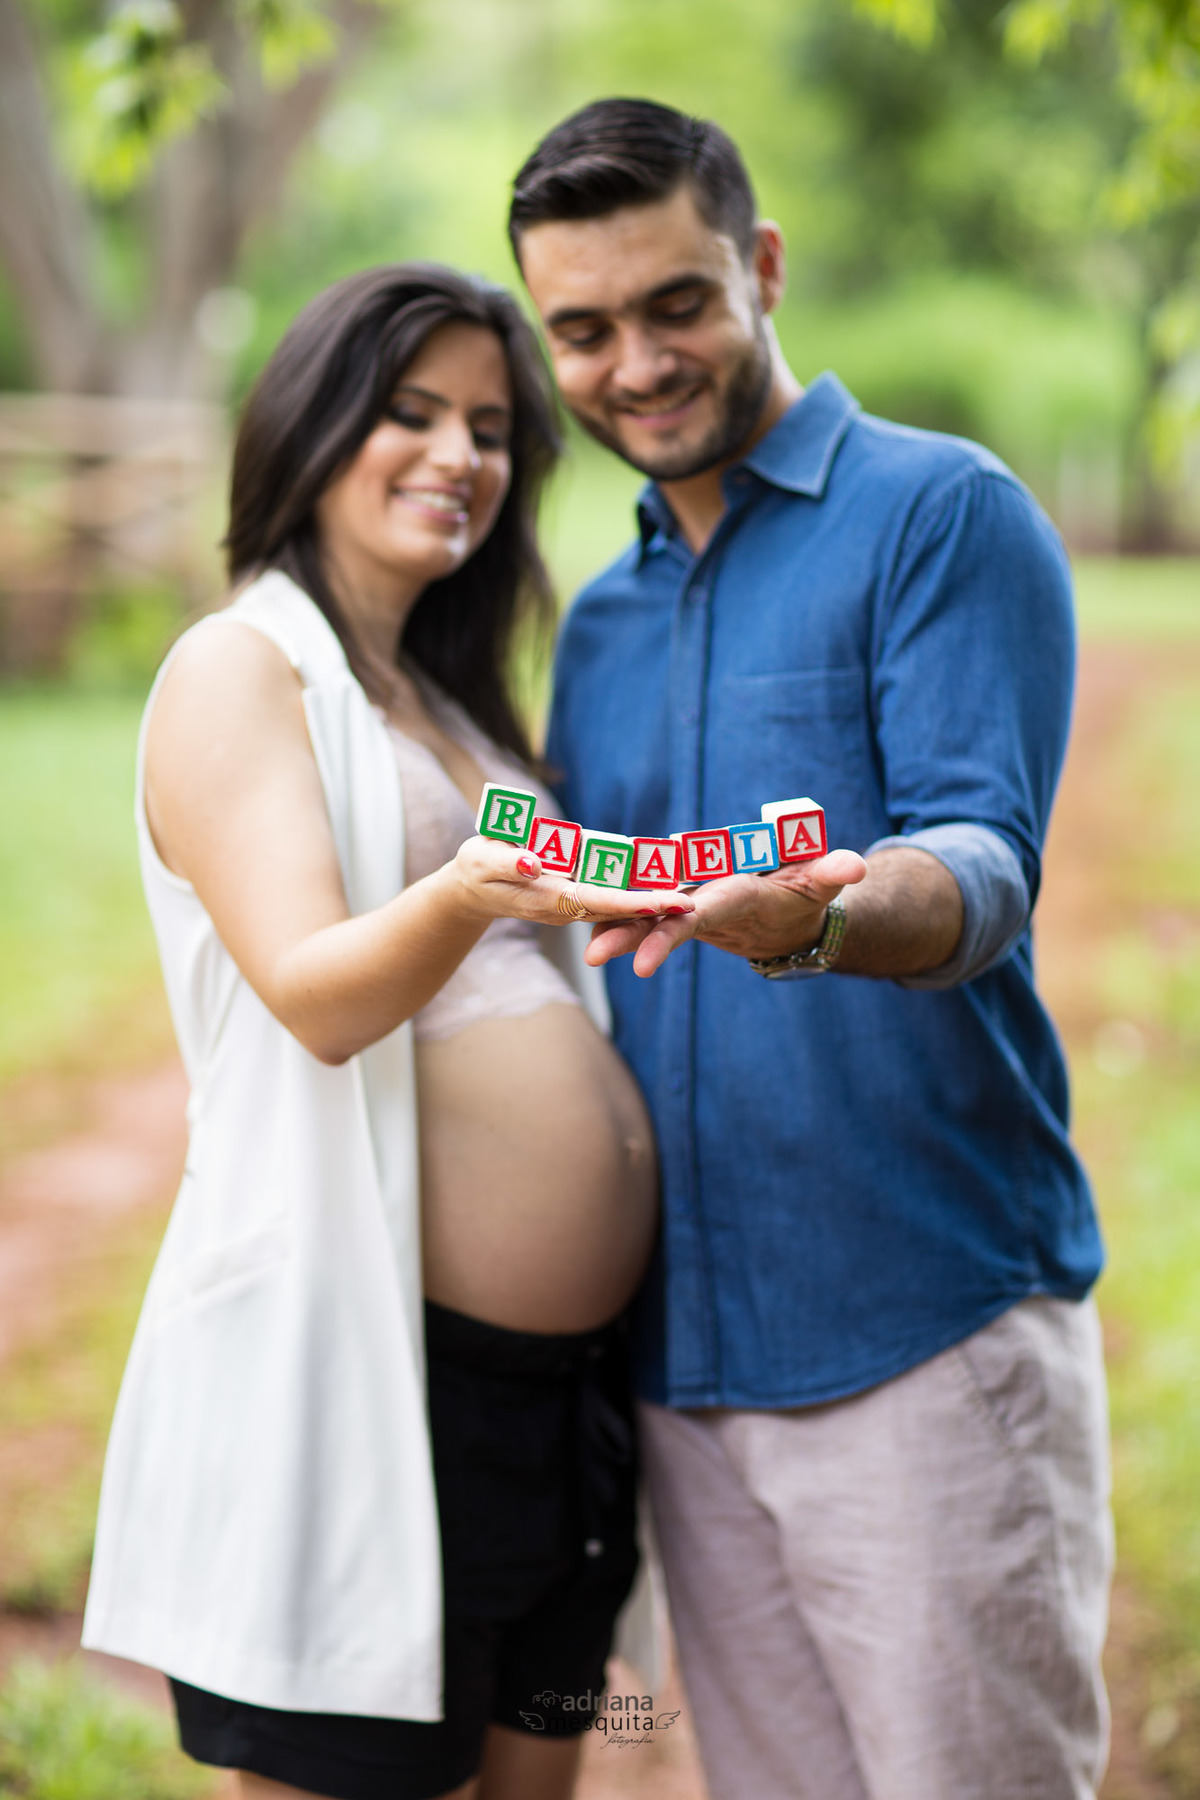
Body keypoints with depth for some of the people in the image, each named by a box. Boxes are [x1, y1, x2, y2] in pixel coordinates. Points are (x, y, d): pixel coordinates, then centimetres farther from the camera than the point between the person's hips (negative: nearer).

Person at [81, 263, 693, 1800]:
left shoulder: (451, 696, 19)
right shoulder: (238, 668, -5)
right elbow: (312, 991, -20)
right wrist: (464, 897, -38)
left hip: (560, 1373, 8)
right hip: (356, 1369, -8)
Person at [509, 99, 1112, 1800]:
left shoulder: (945, 515, -5)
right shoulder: (598, 624, 16)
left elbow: (983, 870, -17)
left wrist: (819, 916, -38)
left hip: (930, 1337, -6)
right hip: (686, 1353, 6)